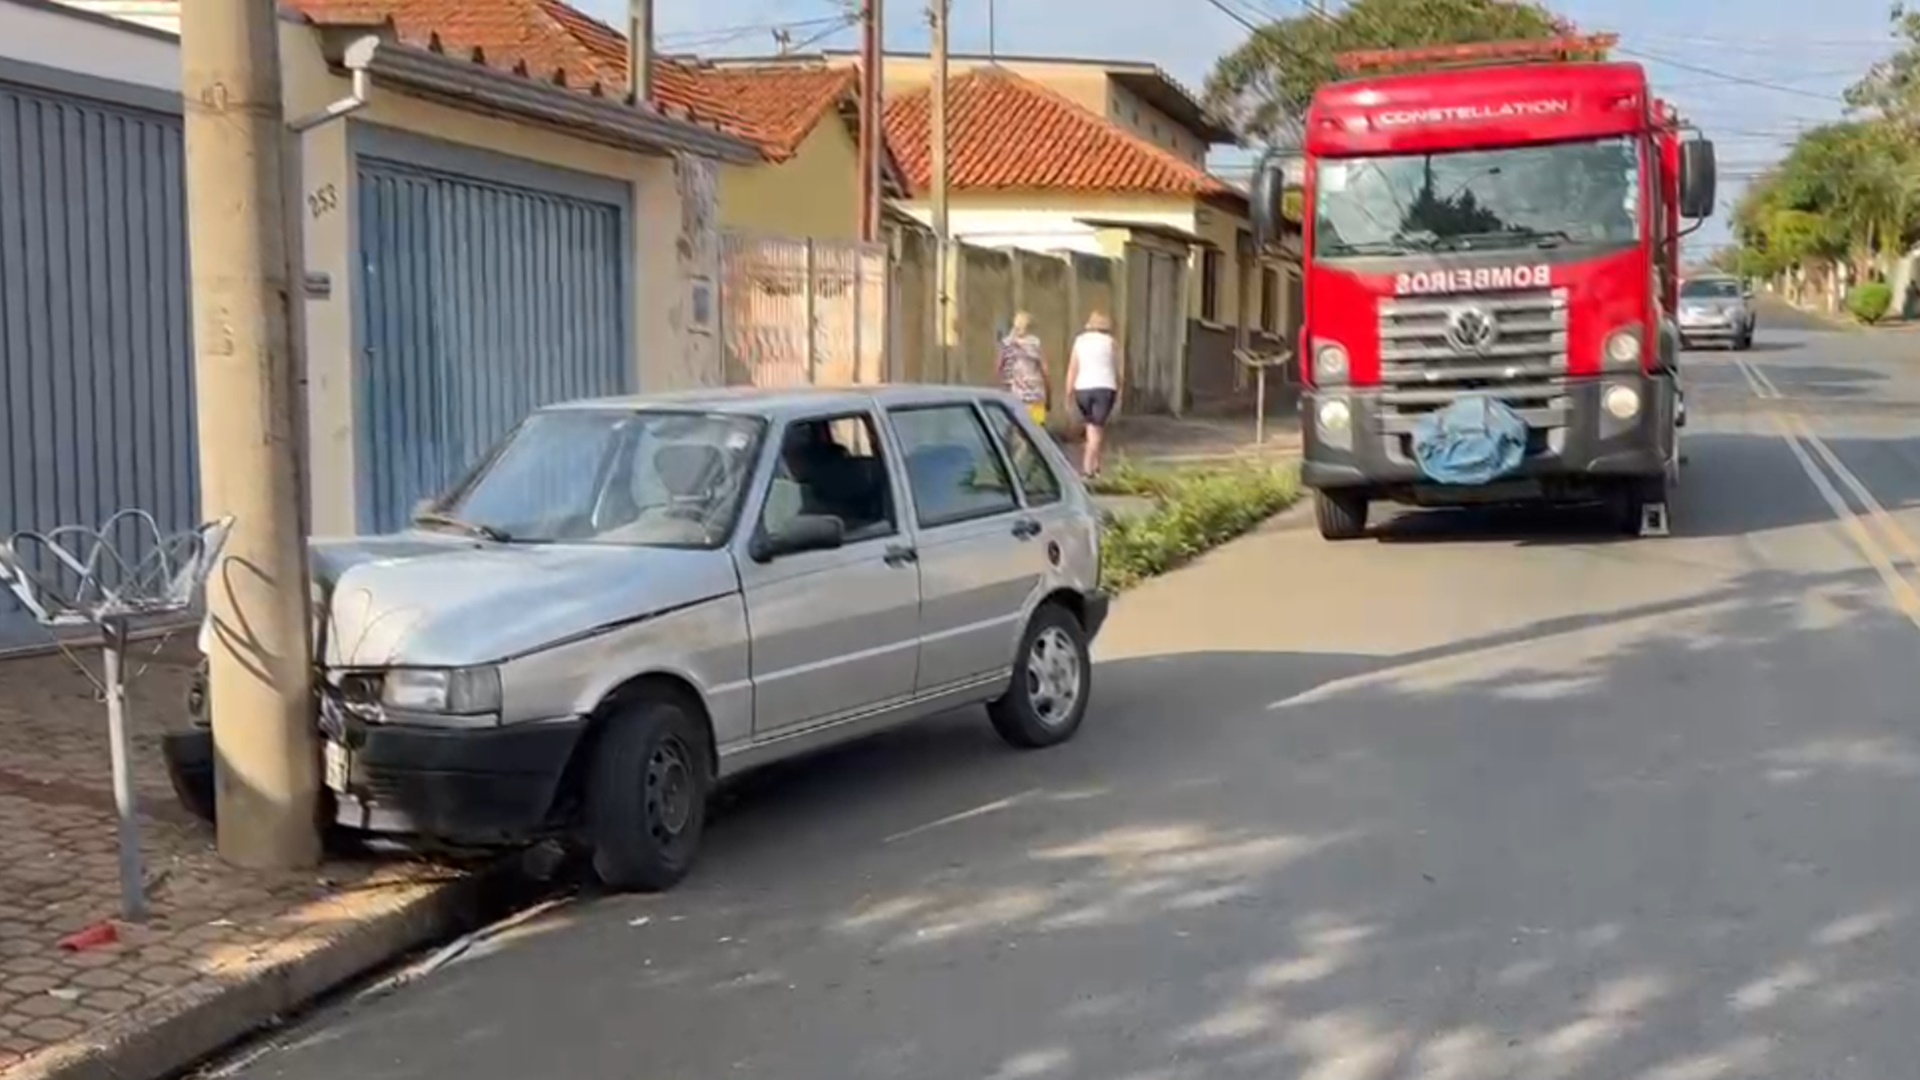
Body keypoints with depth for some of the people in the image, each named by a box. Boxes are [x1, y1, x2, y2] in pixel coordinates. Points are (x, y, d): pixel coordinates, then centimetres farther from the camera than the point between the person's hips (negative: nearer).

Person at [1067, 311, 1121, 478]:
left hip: (1083, 389, 3)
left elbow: (1072, 370, 5)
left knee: (1092, 427, 17)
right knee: (1097, 428, -2)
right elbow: (1116, 370, 6)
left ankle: (1094, 464, 16)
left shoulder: (1080, 341, 9)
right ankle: (1088, 467, -10)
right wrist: (1119, 393, 16)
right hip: (1104, 388, -3)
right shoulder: (1109, 341, 4)